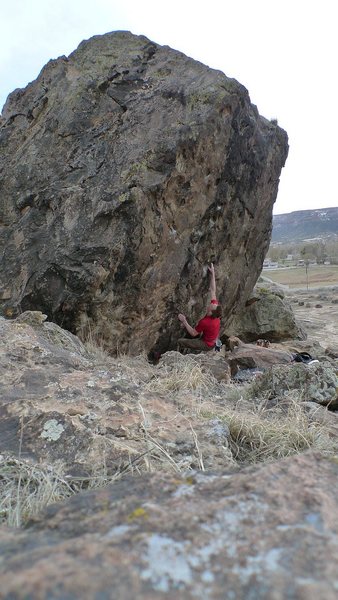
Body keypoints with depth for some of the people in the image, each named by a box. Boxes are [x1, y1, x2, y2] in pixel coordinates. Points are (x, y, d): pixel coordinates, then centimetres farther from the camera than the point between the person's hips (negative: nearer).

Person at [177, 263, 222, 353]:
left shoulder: (205, 322, -35)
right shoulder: (215, 307, -17)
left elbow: (193, 333, -23)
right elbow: (213, 291, -10)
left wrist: (184, 321, -23)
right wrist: (212, 274, -9)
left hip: (206, 345, -9)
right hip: (213, 341, 9)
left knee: (180, 341, -10)